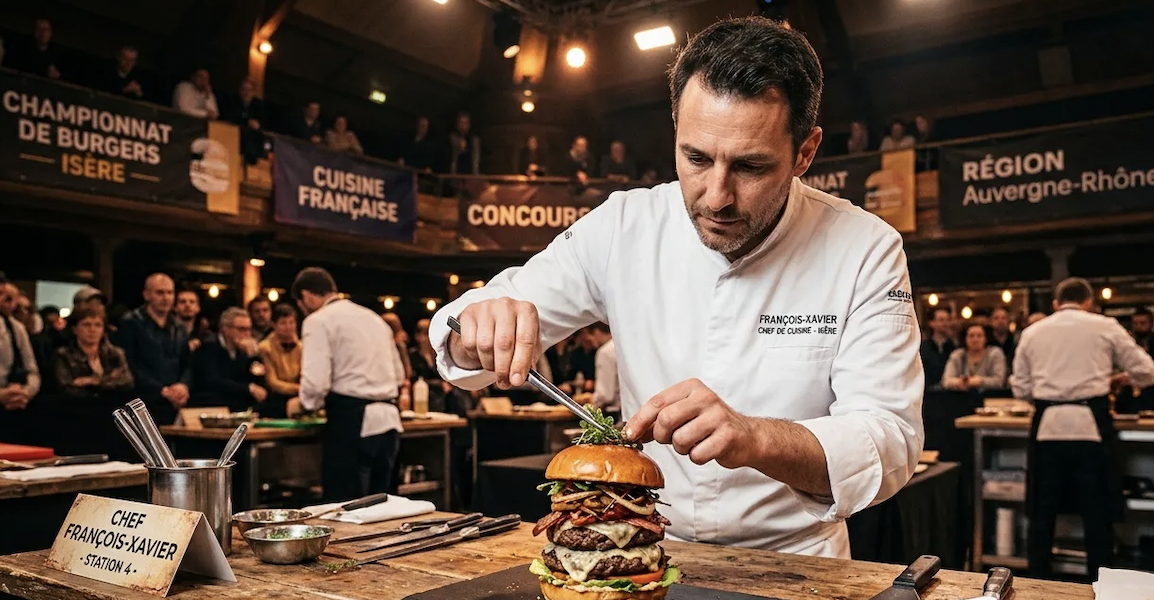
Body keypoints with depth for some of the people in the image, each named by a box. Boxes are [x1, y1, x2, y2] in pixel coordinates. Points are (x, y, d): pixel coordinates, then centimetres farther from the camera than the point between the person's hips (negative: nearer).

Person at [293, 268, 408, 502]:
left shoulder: (318, 320, -3)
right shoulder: (374, 317, 20)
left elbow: (316, 382, -15)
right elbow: (399, 377, 23)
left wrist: (304, 404, 5)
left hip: (351, 422, -7)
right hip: (388, 421, 8)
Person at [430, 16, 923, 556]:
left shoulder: (866, 250, -12)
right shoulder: (621, 227, -7)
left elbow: (892, 442, -18)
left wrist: (755, 439, -37)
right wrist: (483, 329, -26)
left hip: (792, 559, 0)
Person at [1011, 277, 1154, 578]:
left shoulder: (1032, 332, 9)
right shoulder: (1105, 326, 4)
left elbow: (1020, 387, 11)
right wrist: (1125, 377, 30)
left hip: (1047, 425, 2)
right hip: (1091, 423, -1)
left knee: (1043, 511, 11)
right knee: (1097, 512, 8)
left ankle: (1038, 582, 18)